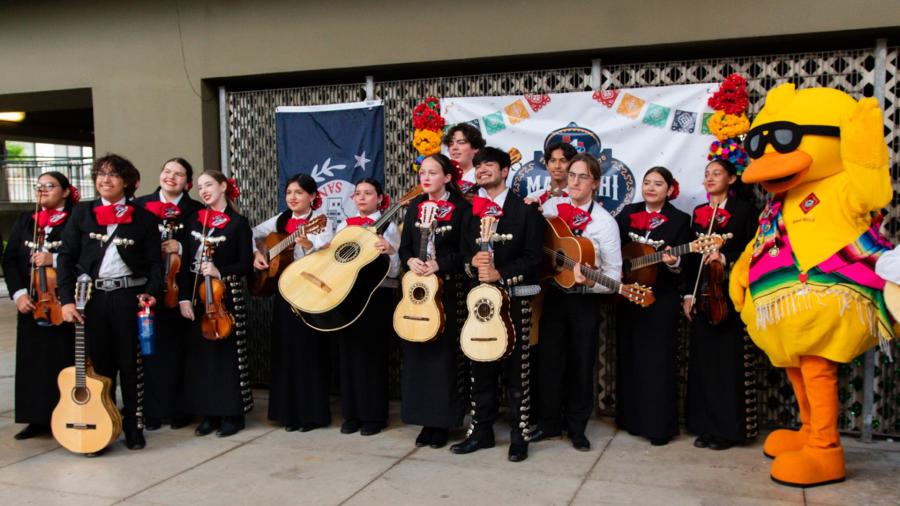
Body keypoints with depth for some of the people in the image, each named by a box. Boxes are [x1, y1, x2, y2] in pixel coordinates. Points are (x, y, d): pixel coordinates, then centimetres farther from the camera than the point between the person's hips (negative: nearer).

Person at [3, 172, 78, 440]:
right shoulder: (25, 221, 13)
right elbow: (9, 260, 8)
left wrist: (54, 260, -20)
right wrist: (19, 293, -4)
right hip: (31, 303, 5)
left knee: (64, 361, -2)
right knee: (32, 360, 7)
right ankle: (38, 419, 18)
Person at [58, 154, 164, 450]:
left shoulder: (143, 218, 3)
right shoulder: (82, 213, 8)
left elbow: (155, 261, 2)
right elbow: (66, 257, 4)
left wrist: (151, 292, -13)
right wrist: (67, 299, -4)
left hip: (128, 296, -1)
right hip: (91, 296, 2)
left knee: (130, 363, 4)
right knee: (99, 363, 7)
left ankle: (134, 425, 16)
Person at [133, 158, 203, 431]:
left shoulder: (196, 210, 4)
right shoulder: (140, 205, 8)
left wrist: (181, 249, -14)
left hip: (179, 290, -1)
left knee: (178, 349, 4)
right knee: (150, 349, 3)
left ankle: (178, 409, 15)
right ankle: (152, 410, 13)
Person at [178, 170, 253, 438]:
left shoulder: (238, 223, -1)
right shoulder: (194, 221, 11)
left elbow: (246, 264, -5)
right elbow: (185, 262, 7)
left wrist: (220, 272, -21)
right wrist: (184, 297, -2)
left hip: (226, 296, -4)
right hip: (196, 295, 4)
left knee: (226, 353, -1)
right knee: (200, 353, 6)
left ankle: (232, 414, 8)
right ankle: (209, 413, 16)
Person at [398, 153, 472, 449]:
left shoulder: (461, 208, -4)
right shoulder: (415, 206, 12)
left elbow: (465, 253, -9)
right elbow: (404, 246, 11)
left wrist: (438, 265, -20)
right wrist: (410, 261, -10)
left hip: (449, 289, -5)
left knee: (445, 354, -1)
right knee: (417, 352, 6)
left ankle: (443, 422, 11)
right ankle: (425, 419, 17)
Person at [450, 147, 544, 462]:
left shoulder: (525, 209, -3)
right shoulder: (470, 210, 12)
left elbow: (533, 258, -9)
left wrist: (500, 274, -19)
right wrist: (473, 263, -13)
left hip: (515, 298, -4)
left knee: (516, 368, 2)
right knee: (480, 367, 10)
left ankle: (519, 435, 12)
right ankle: (481, 430, 22)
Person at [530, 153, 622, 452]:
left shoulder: (605, 222, -9)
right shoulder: (551, 208, 2)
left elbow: (614, 273, -11)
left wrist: (589, 282, -28)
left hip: (585, 300, -3)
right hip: (554, 295, 3)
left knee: (581, 363, 5)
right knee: (549, 359, 9)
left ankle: (577, 427, 22)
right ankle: (549, 422, 25)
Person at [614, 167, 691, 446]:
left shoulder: (680, 219, -1)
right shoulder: (628, 213, 9)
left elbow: (682, 261, -7)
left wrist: (673, 262, -28)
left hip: (661, 298, -4)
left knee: (657, 359, -3)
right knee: (629, 356, 10)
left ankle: (659, 425, 5)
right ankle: (632, 418, 22)